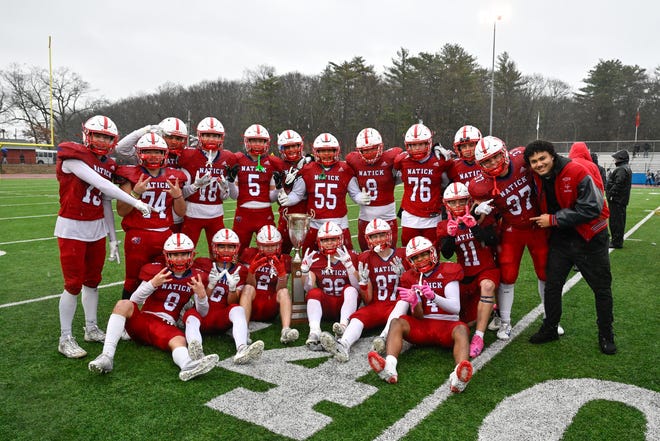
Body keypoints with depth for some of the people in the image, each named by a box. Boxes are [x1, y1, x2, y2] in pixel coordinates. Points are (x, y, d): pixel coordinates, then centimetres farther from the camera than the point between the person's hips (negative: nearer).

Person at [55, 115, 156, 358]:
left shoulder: (107, 165, 8)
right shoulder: (73, 156, -12)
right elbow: (101, 184, -24)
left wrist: (113, 239, 10)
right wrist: (136, 202, -24)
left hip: (97, 228, 6)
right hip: (72, 228, -6)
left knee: (92, 281, 14)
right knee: (74, 284, 0)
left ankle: (91, 329, 29)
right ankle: (65, 338, 14)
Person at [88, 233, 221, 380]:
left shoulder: (196, 278, 4)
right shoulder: (155, 271, 0)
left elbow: (202, 314, 6)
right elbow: (134, 301, -4)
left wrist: (201, 295, -16)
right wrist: (152, 284, -21)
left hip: (167, 326, 0)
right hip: (141, 320, 1)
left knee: (179, 341, -32)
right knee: (123, 304, -27)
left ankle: (187, 366, -67)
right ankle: (107, 356, -36)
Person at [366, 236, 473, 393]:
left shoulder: (447, 271, 0)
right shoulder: (411, 277, 9)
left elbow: (456, 308, -11)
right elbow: (418, 316, 3)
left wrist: (433, 296, -29)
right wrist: (413, 303, -21)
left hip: (447, 324, -2)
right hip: (422, 325, 2)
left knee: (461, 329, -34)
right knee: (396, 322, -24)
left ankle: (458, 377, -61)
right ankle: (389, 368, -49)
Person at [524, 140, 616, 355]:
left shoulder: (576, 172, -23)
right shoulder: (537, 179, -4)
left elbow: (591, 208, -25)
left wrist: (553, 219, -21)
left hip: (589, 238, -5)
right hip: (560, 238, 5)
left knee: (602, 288, 9)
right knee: (552, 286, 9)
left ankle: (606, 335, 26)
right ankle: (549, 329, 25)